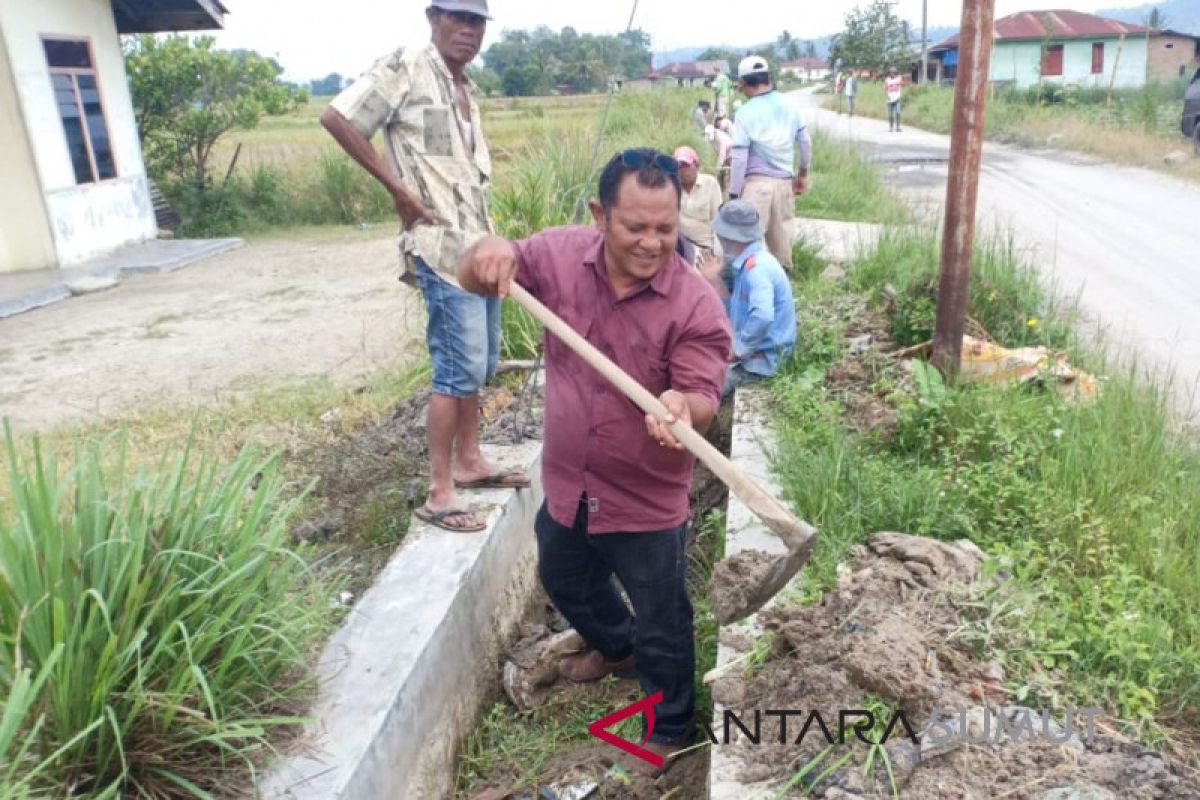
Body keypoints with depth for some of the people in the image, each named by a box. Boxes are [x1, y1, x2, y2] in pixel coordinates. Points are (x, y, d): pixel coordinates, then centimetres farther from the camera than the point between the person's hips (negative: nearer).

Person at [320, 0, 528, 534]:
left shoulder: (465, 87, 17)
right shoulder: (405, 67, -6)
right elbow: (336, 118, -13)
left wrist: (488, 241, 8)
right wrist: (398, 188, -13)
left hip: (477, 240, 9)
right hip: (443, 244, -8)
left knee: (479, 363, 14)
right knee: (459, 368, -10)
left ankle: (469, 461, 28)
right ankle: (439, 493, 0)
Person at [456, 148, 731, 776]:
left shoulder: (696, 304, -21)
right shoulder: (558, 254, -11)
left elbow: (703, 399, -22)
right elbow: (473, 281, -2)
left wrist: (682, 407, -47)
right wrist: (489, 253, -26)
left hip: (648, 502, -5)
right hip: (568, 485, 5)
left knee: (661, 624, 14)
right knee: (564, 584, 31)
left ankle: (669, 727, 42)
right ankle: (615, 647, 63)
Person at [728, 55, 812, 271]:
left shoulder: (745, 113, -10)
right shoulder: (789, 106, 5)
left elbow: (740, 157, -11)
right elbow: (805, 141, 12)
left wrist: (734, 193, -7)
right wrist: (803, 173, 25)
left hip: (757, 182, -5)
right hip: (785, 181, 5)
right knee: (781, 233, 17)